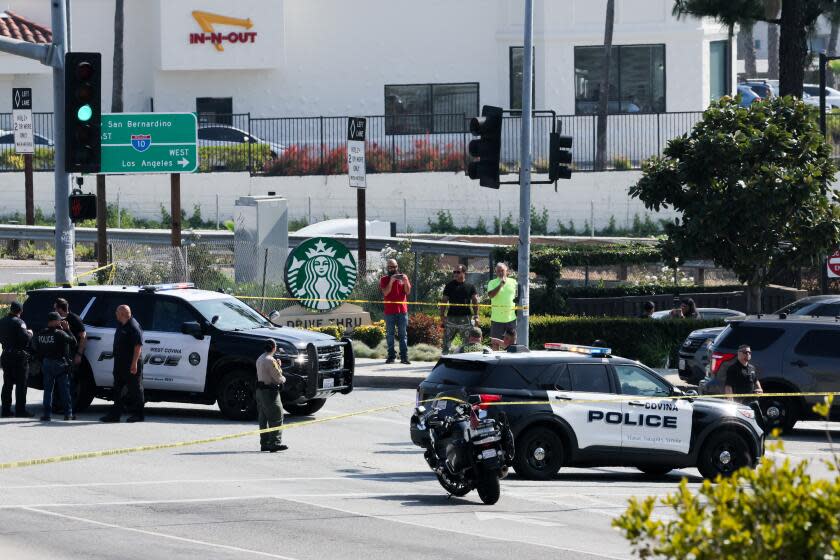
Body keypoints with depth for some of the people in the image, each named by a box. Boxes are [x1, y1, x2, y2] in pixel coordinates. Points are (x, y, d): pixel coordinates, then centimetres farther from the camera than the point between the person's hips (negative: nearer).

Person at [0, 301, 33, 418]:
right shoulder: (19, 322, -15)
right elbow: (25, 338, -23)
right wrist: (30, 334, -4)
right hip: (19, 356, -7)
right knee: (21, 384, -2)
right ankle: (20, 410, -5)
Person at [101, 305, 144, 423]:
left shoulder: (133, 327, -14)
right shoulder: (121, 326, 16)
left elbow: (138, 345, -19)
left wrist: (134, 363, -24)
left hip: (131, 365, -10)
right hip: (120, 364, 10)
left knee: (134, 389, -1)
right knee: (117, 389, 9)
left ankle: (137, 414, 5)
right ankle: (115, 414, 12)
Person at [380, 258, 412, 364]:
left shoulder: (403, 277, 10)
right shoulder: (384, 279, 5)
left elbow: (408, 292, 3)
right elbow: (385, 293, -8)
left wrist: (405, 282, -14)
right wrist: (391, 281, -19)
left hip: (402, 310, 1)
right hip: (389, 311, -1)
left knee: (403, 335, 0)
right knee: (390, 335, 0)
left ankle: (404, 357, -3)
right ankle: (391, 356, 2)